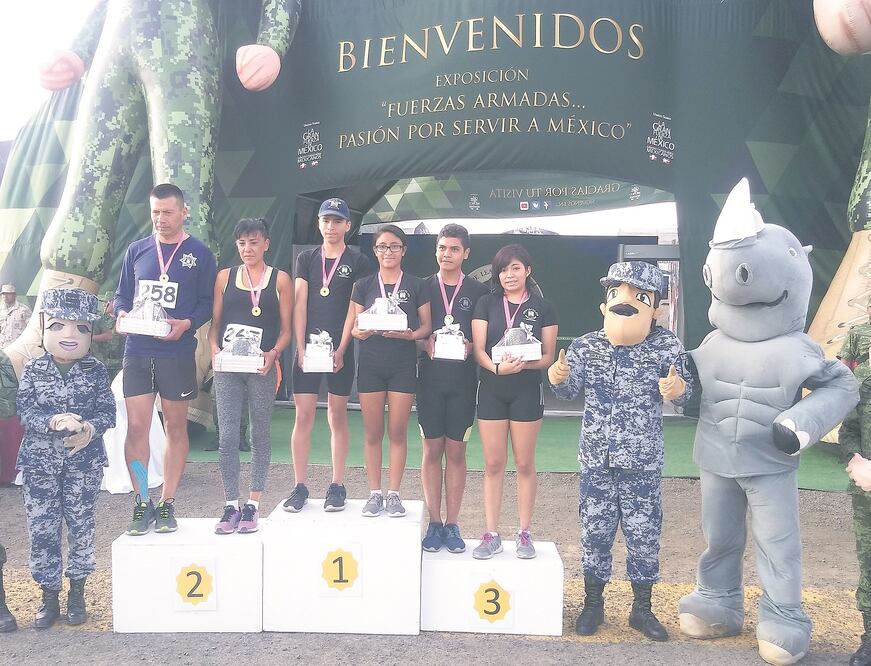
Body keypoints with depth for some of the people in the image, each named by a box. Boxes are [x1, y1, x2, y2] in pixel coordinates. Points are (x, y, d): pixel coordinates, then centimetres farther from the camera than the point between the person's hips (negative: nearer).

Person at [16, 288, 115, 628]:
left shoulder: (95, 371, -2)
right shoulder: (33, 370, 0)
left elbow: (107, 411, -3)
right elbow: (25, 411, -6)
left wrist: (90, 429, -22)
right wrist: (53, 422, -24)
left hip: (84, 461, 0)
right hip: (40, 461, 1)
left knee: (82, 524, 8)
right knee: (41, 527, 5)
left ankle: (77, 592, 25)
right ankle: (49, 596, 20)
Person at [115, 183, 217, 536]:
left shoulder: (200, 253, 1)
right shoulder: (137, 250, 10)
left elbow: (207, 303, 0)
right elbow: (121, 295, 14)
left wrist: (187, 324, -18)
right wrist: (121, 314, -7)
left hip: (178, 352, -2)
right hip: (137, 351, 2)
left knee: (175, 426, 6)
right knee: (136, 427, 0)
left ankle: (167, 504, 15)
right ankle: (142, 504, 11)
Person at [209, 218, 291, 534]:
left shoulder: (280, 279, 7)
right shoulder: (225, 277, 13)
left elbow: (285, 329, 4)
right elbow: (215, 323, 12)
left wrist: (273, 354, -14)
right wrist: (215, 350, -6)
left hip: (262, 367, -1)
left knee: (260, 435, 5)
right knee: (227, 436, -3)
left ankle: (252, 506, 13)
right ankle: (231, 506, 6)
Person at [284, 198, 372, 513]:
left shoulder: (358, 261, 4)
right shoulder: (306, 258, 12)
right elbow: (299, 304, 5)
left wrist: (341, 350, -10)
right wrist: (301, 347, -5)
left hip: (341, 349, -2)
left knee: (337, 416, 4)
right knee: (303, 416, -1)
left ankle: (337, 486, 12)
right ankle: (299, 487, 6)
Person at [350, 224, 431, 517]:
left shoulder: (416, 285, 5)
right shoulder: (364, 285, 7)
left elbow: (426, 325, 4)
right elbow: (353, 326, 5)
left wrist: (409, 334, -16)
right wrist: (360, 331, -17)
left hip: (403, 365, -1)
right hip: (370, 364, 1)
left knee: (398, 432, 3)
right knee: (372, 432, 4)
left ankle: (394, 494, 13)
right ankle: (374, 493, 14)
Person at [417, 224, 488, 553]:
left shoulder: (478, 292, 5)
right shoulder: (423, 287, 6)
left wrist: (469, 346, -13)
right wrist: (426, 343, -12)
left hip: (463, 381, 0)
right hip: (430, 380, 0)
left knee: (456, 452, 5)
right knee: (432, 451, 4)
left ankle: (452, 524, 14)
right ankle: (434, 523, 14)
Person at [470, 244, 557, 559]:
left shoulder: (542, 308, 3)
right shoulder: (486, 303, 5)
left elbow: (548, 356, 1)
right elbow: (478, 350, -1)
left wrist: (523, 364, -20)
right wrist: (498, 367, -21)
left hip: (527, 391, -1)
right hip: (491, 390, 1)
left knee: (524, 464, 5)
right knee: (493, 464, 4)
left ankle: (524, 533, 16)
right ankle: (491, 535, 11)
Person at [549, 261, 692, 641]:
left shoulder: (665, 346, -8)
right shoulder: (585, 347, -5)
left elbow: (683, 389, -3)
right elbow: (570, 392, 5)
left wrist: (677, 389, -27)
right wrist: (559, 378, -18)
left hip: (643, 460, -1)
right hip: (596, 457, 1)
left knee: (644, 532, 7)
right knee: (595, 530, 9)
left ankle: (642, 609, 26)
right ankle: (593, 604, 28)